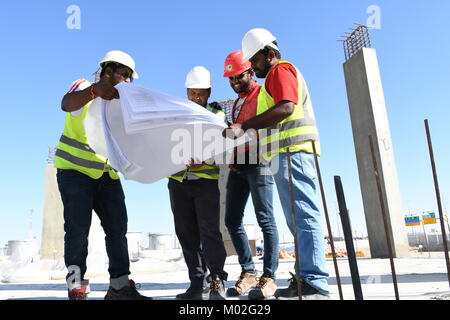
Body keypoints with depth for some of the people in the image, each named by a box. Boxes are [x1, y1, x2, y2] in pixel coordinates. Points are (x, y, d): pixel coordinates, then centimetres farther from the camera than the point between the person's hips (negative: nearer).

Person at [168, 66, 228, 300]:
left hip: (206, 180, -3)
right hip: (178, 181, 3)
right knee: (187, 233, 4)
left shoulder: (217, 116, 8)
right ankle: (198, 283, 13)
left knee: (209, 230, -11)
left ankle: (217, 281, -1)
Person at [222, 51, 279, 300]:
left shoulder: (262, 94, 3)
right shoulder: (237, 103, 27)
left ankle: (269, 277, -5)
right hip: (238, 165, 8)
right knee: (232, 220, 4)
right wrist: (231, 158, 11)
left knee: (265, 218, -9)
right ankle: (248, 273, 12)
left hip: (258, 161, -8)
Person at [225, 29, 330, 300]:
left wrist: (245, 126, -21)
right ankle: (306, 278, 10)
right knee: (300, 217, 6)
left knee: (303, 216, -14)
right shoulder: (279, 75, 32)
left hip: (292, 151, -11)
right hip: (287, 154, 11)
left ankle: (315, 284, -13)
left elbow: (286, 107, -18)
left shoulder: (280, 70, 0)